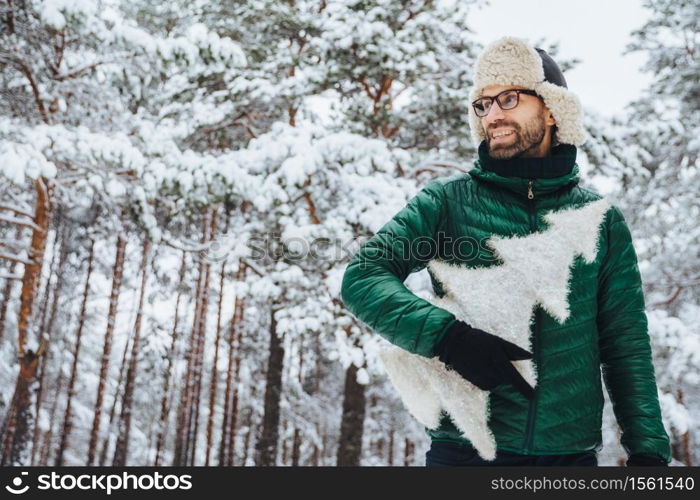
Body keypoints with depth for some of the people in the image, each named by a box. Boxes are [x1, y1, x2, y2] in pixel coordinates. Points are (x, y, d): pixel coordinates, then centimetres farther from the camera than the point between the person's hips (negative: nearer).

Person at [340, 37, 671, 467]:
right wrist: (448, 337, -19)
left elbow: (626, 345, 7)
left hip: (572, 450, 2)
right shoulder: (447, 200, 1)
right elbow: (362, 277, -6)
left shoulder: (601, 218, 7)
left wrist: (648, 449, 0)